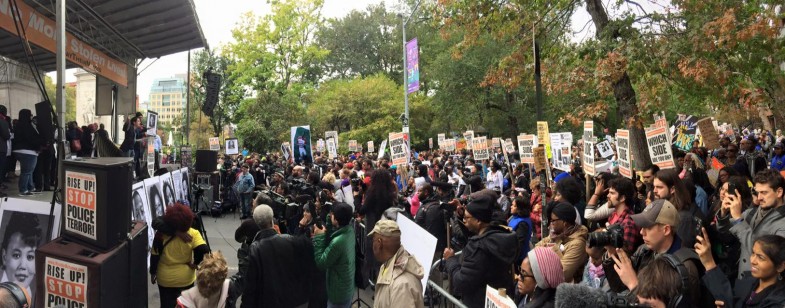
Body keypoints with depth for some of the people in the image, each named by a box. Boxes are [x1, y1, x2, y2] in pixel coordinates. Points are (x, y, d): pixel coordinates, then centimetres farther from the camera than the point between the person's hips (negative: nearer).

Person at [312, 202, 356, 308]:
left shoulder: (338, 241, -33)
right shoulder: (350, 230, -7)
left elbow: (321, 263, -20)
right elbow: (330, 249, 4)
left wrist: (319, 237, -17)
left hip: (338, 292, -7)